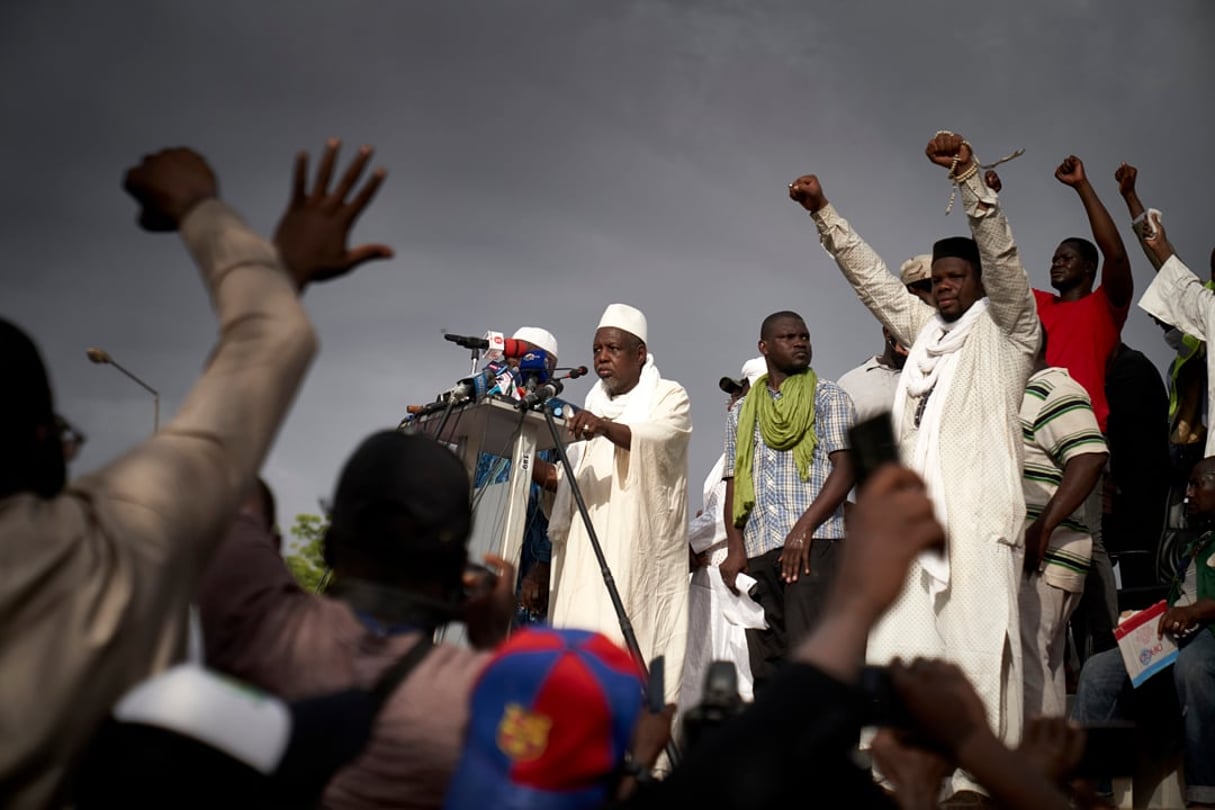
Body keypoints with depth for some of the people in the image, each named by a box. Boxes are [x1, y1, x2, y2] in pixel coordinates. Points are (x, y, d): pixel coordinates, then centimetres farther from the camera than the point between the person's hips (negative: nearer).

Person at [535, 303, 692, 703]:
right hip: (588, 549, 6)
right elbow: (577, 478, 19)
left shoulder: (668, 396, 5)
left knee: (627, 646, -14)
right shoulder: (595, 405, 23)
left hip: (640, 547, -6)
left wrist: (605, 427, -35)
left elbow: (655, 439, -18)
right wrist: (544, 473, 0)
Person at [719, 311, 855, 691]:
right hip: (758, 549, 5)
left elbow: (845, 467, -3)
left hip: (814, 543, -4)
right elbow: (733, 484, 18)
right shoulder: (742, 413, 21)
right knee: (765, 665, 3)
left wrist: (803, 530, -15)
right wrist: (734, 547, 3)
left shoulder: (827, 397, 9)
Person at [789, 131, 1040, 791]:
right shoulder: (922, 328, 25)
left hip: (978, 515, -6)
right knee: (901, 650, -2)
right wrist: (822, 213, 22)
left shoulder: (1006, 330, 9)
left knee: (977, 648, -10)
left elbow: (1000, 254, -5)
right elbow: (869, 275, 27)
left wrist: (969, 175, -16)